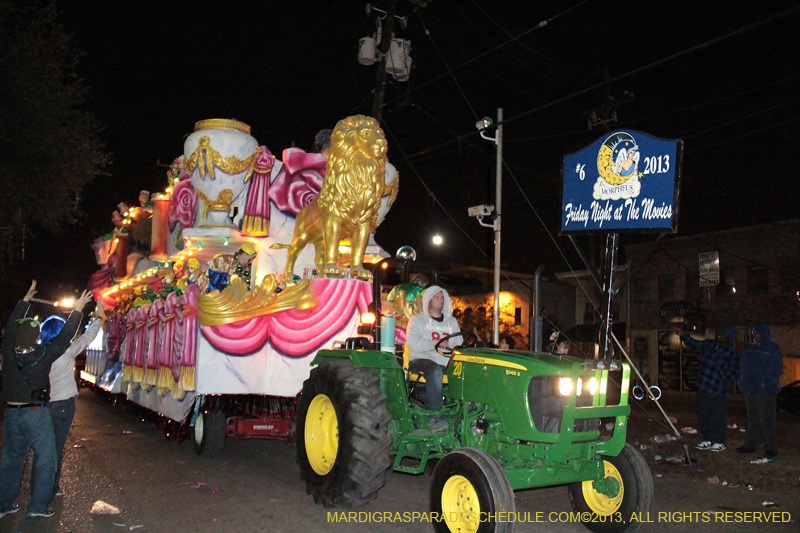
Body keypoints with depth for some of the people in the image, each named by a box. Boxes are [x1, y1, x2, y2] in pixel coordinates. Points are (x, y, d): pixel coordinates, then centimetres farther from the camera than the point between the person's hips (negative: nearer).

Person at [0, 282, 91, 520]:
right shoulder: (43, 355, -16)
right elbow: (66, 336, -6)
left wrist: (25, 300, 21)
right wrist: (78, 310, 3)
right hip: (36, 413, -5)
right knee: (46, 459, 5)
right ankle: (38, 506, 4)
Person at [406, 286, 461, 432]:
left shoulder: (452, 321, 23)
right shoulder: (417, 320, 8)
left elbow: (459, 344, 13)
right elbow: (412, 342, -10)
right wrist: (433, 344, -23)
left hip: (446, 361, 4)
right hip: (421, 359, -4)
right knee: (435, 371, -38)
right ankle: (436, 417, -37)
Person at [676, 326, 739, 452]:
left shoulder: (731, 353, -6)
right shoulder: (709, 345, 11)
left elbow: (733, 371, -5)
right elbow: (694, 344, 11)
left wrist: (723, 382, -14)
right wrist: (683, 335, -1)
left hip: (718, 391, -6)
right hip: (703, 387, 6)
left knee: (718, 416, 0)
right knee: (703, 415, 12)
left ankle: (719, 443, 12)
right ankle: (707, 440, 23)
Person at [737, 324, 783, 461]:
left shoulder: (772, 349, -8)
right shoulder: (750, 348, 14)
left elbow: (776, 368, -15)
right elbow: (743, 366, 19)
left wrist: (765, 382, -21)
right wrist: (742, 381, 10)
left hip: (765, 390, -8)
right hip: (750, 389, 8)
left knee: (767, 419, -5)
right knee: (752, 418, 14)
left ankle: (771, 448, 2)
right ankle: (750, 444, 21)